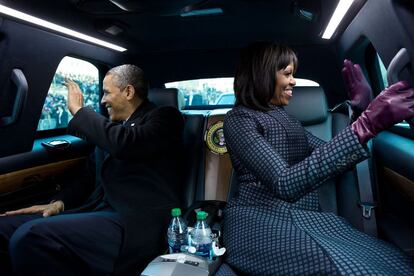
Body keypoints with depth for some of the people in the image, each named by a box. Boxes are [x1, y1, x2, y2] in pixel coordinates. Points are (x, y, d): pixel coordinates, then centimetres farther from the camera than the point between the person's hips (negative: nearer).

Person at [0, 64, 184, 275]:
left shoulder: (164, 117, -2)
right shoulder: (122, 126, 22)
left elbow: (124, 143, -22)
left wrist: (79, 110, -7)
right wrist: (61, 202, 9)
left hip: (134, 224, -8)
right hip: (104, 211, 8)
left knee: (29, 237, -25)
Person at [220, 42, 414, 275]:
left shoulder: (283, 117, 20)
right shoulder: (239, 119, -7)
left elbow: (332, 155, 19)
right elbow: (285, 184, -24)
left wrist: (360, 108, 8)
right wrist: (365, 126, -27)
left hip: (305, 218, 7)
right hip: (258, 222, -7)